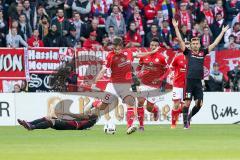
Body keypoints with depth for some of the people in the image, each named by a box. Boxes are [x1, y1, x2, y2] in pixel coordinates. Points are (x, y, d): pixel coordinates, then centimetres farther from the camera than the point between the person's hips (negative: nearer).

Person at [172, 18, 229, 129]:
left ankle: (189, 117, 26)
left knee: (199, 104, 2)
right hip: (190, 81, -3)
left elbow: (215, 43, 17)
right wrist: (176, 27, -7)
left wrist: (223, 32, 19)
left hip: (198, 82, 3)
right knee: (187, 102, -4)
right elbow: (180, 40, -1)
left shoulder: (203, 53, 12)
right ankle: (185, 122, 4)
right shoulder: (188, 53, 5)